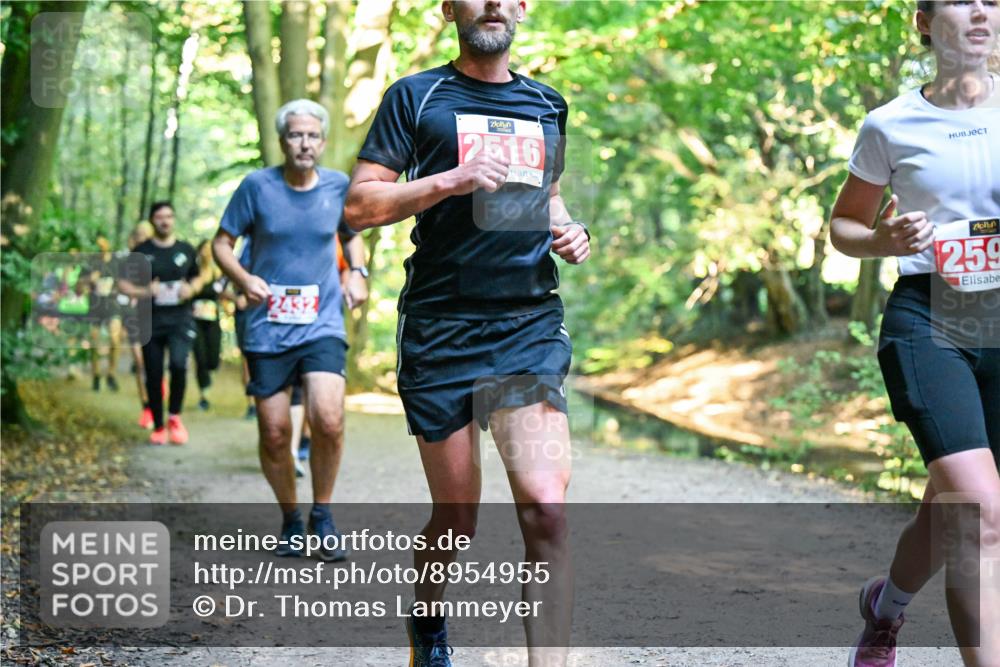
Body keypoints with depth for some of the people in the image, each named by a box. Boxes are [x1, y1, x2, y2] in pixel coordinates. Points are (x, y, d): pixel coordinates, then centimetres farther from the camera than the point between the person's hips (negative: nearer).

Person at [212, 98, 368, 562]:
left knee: (328, 420, -19)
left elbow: (351, 234, 22)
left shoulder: (338, 186, 3)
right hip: (266, 329, 0)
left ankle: (322, 516, 2)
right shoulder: (257, 186, -3)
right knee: (274, 434, 2)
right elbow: (222, 242, 4)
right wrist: (243, 278, -15)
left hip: (322, 326, 0)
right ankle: (290, 522, 24)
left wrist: (357, 273, 4)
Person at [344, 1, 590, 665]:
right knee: (457, 521, 7)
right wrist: (454, 179, -14)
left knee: (546, 508, -16)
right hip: (440, 329, -2)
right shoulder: (416, 97, 4)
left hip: (531, 324, 3)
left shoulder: (548, 106, 17)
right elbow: (359, 206, -2)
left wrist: (570, 231, 10)